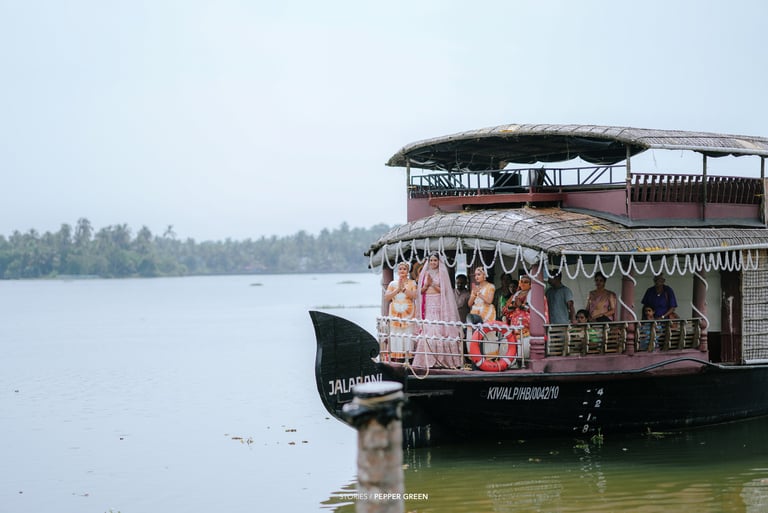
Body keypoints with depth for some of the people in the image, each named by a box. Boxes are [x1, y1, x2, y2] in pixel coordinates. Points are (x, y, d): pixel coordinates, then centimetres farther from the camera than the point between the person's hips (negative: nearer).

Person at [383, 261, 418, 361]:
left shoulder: (412, 283, 8)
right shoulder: (392, 283, 13)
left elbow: (414, 296, -7)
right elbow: (386, 297, 1)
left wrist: (403, 288, -13)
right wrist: (397, 289, -8)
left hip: (407, 315, -2)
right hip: (395, 315, 2)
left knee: (406, 337, -9)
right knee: (394, 337, -5)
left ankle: (404, 359, -9)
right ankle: (394, 360, -5)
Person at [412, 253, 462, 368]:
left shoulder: (442, 274, 5)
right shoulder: (425, 274, 14)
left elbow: (444, 290, -1)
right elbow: (421, 291, 12)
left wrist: (432, 283, -8)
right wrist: (427, 284, -5)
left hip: (438, 304, -3)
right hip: (427, 305, 3)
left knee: (439, 330, -9)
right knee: (427, 330, -5)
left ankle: (440, 358, -8)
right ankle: (428, 358, -5)